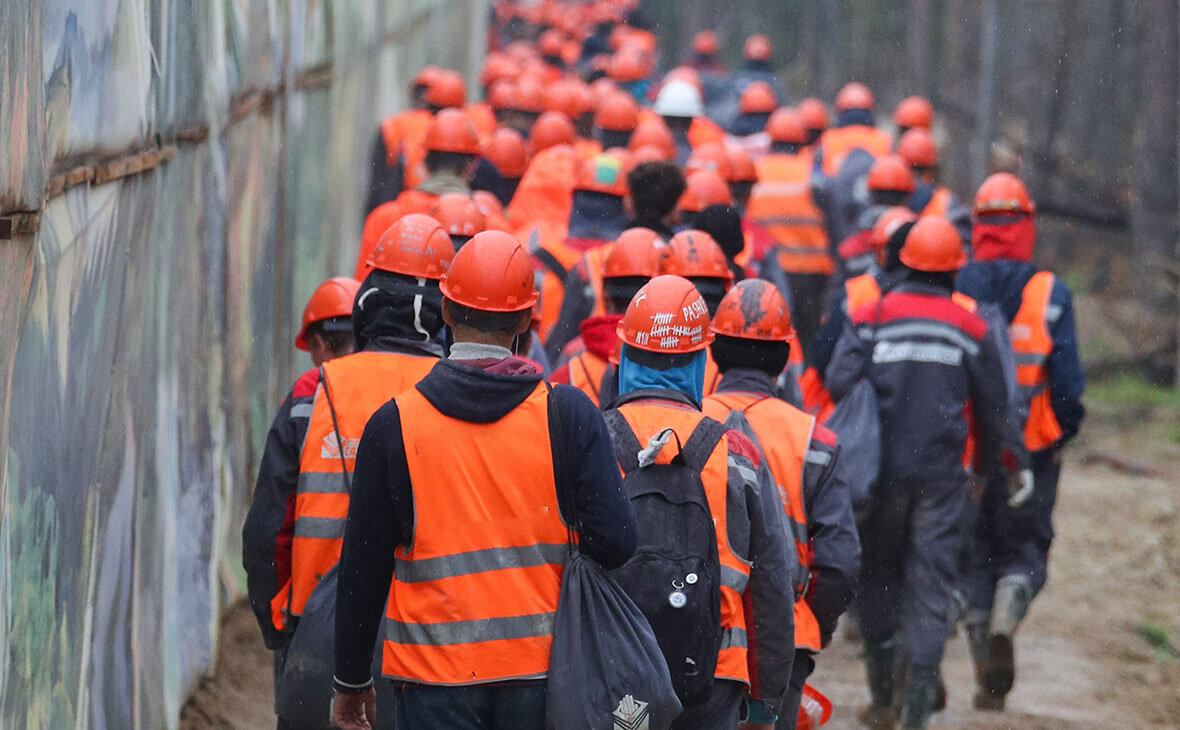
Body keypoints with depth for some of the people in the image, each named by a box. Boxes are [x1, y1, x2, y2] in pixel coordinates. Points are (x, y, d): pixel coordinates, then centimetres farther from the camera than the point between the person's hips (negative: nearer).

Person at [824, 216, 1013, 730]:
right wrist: (988, 467, 22)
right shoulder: (972, 330, 3)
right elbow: (992, 408, 8)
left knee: (876, 575, 15)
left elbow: (840, 382, -11)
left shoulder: (872, 317, -1)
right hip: (942, 472, 0)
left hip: (882, 469, 0)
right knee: (930, 583, 1)